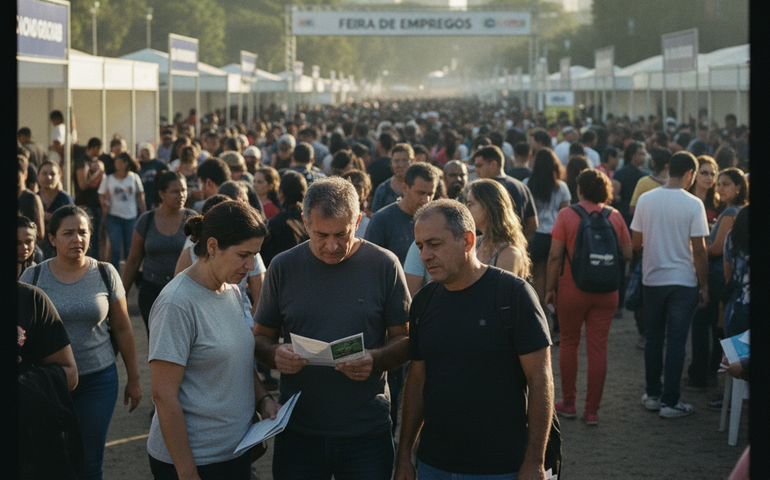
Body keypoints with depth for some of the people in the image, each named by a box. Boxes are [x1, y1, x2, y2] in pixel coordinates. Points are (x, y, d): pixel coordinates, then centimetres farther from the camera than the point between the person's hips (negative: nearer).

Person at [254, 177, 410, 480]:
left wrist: (375, 360, -19)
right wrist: (275, 355, -14)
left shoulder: (384, 265, -1)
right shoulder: (283, 267, 2)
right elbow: (262, 337, 9)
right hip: (298, 429, 1)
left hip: (367, 431, -1)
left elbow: (404, 340, 2)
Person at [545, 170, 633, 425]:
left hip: (573, 289, -2)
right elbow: (628, 253, 3)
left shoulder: (567, 215, -7)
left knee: (569, 344, 14)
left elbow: (555, 255, -9)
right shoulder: (615, 216, 0)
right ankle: (592, 409, 6)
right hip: (607, 291, 2)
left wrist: (550, 288, -1)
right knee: (598, 348, 5)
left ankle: (568, 404, 21)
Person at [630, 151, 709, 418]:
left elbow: (636, 243, 1)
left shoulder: (646, 200, -3)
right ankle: (670, 402, 5)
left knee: (653, 338, 15)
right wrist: (704, 286, -3)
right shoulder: (693, 204, -12)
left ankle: (653, 394, 22)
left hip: (652, 279, 3)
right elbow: (699, 249, -12)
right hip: (683, 281, -3)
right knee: (676, 341, 3)